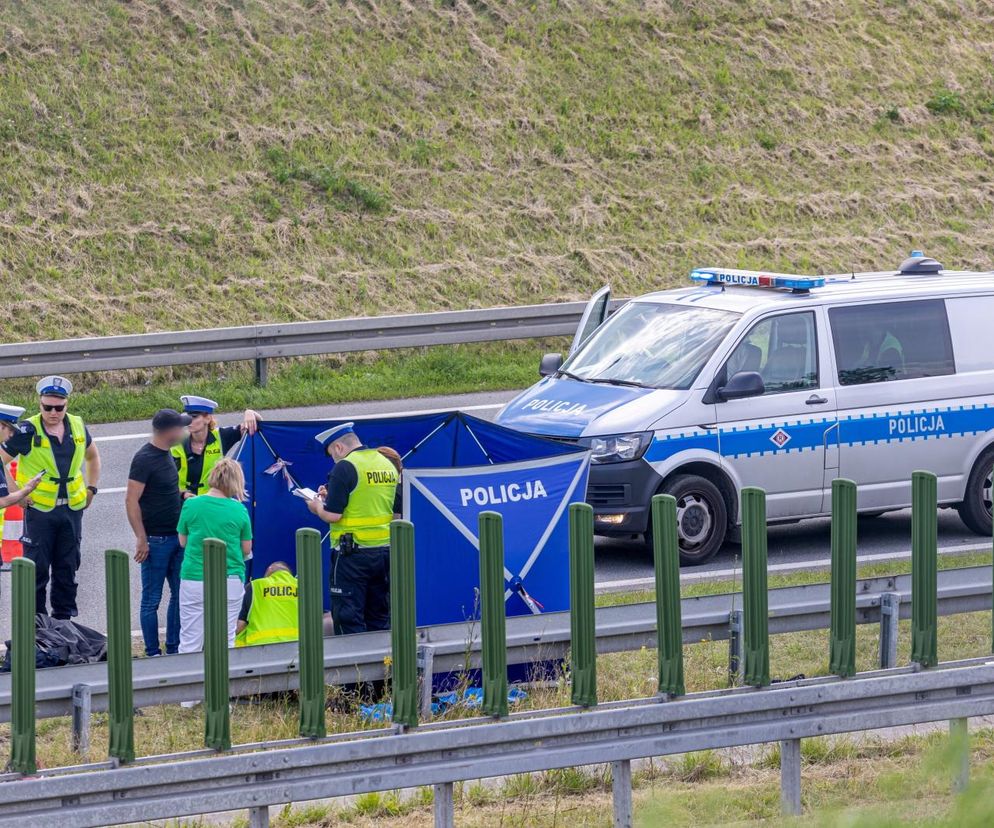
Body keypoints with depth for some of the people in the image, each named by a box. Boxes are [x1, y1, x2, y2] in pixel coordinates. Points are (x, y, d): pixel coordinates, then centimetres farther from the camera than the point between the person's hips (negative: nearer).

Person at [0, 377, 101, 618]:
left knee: (67, 567, 10)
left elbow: (92, 457, 23)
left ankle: (64, 615, 19)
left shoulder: (77, 427, 4)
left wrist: (91, 488, 14)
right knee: (37, 568, -2)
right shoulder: (28, 431, -10)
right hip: (39, 509, -4)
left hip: (72, 508, 4)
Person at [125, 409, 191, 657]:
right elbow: (131, 501, -18)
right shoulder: (144, 459, -16)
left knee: (180, 595, 11)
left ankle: (174, 649, 21)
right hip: (155, 540, -9)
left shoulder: (166, 453, 10)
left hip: (175, 537, 9)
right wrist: (141, 539, -20)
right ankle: (153, 654, 6)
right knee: (151, 600, 0)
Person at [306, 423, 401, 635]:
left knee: (348, 618, -2)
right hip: (384, 551, 7)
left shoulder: (345, 468, -12)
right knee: (379, 617, 14)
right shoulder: (388, 465, 10)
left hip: (352, 553, -7)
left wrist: (317, 507, 5)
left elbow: (333, 515, -18)